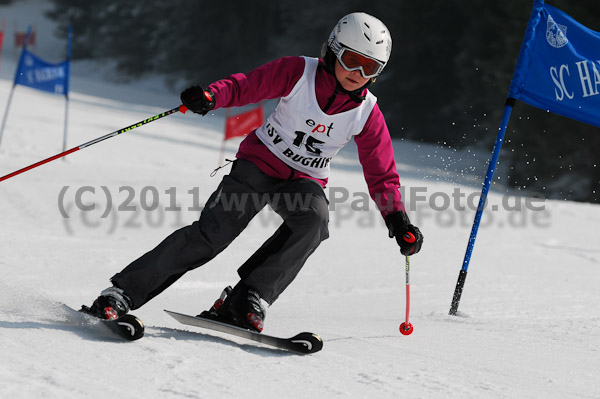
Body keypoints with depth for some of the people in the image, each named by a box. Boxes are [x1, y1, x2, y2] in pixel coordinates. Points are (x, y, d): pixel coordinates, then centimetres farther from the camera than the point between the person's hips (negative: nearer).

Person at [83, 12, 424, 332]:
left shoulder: (367, 114, -6)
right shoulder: (298, 73, -11)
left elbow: (382, 176, -1)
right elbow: (246, 86, -11)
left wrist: (399, 220, -13)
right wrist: (211, 96, -31)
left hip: (305, 182, 2)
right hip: (261, 161, -2)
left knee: (314, 218, -33)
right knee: (212, 233, -19)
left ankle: (244, 302, -31)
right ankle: (121, 294, -15)